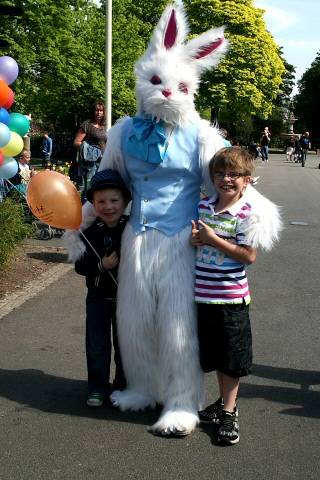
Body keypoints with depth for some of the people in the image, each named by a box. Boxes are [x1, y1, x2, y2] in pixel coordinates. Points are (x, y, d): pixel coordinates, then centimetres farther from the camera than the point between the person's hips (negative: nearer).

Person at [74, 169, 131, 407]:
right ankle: (98, 387, 24)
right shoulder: (90, 232, -9)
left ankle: (123, 385, 30)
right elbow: (80, 266, -12)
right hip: (99, 296, 1)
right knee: (97, 345, 8)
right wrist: (101, 265, -26)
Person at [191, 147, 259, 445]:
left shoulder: (246, 214, -12)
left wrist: (213, 239, -20)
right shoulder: (203, 207, 4)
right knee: (214, 353, 18)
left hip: (232, 297, -5)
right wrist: (194, 238, -7)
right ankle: (223, 402, 36)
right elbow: (195, 239, 16)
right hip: (204, 294, 5)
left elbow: (249, 256, -18)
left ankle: (229, 412, 21)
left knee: (232, 358, 7)